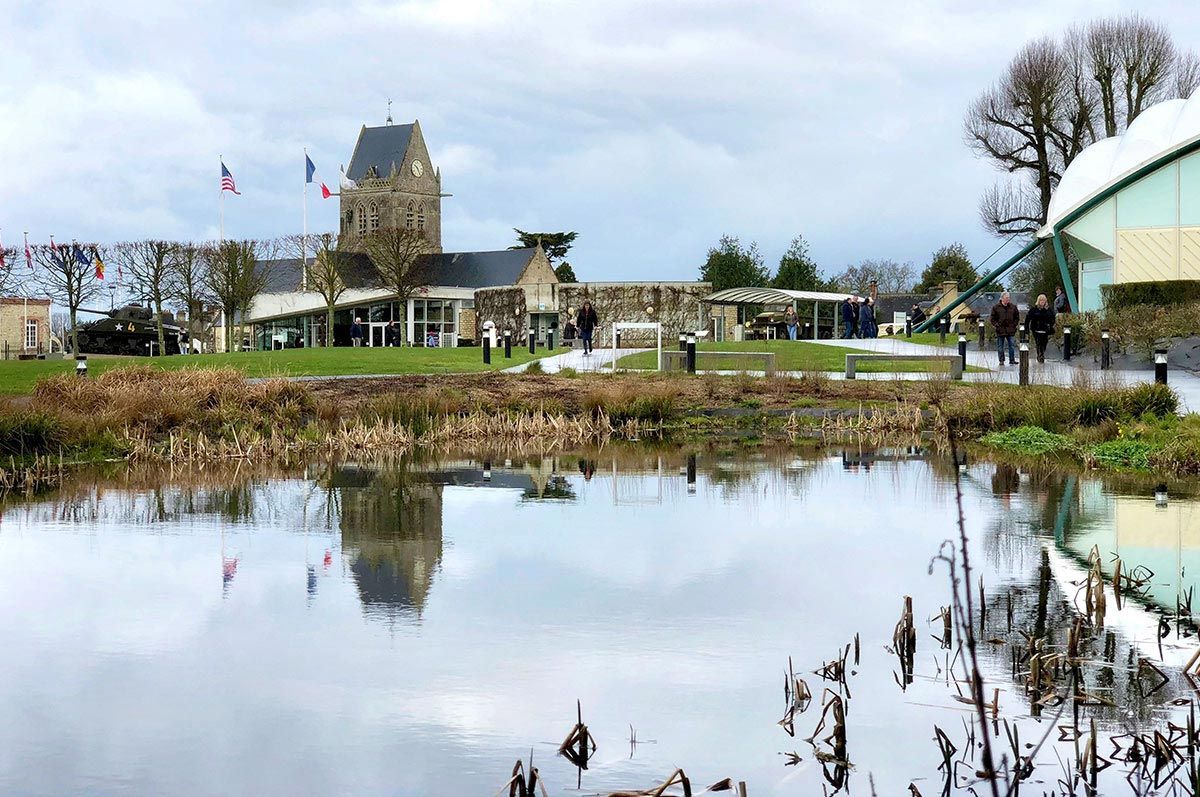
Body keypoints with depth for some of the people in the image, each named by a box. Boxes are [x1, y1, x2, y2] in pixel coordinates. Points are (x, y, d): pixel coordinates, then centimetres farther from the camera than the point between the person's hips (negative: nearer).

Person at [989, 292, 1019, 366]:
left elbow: (1017, 317, 15)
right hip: (1000, 330, -1)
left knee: (1011, 346, 1)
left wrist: (1014, 325, 5)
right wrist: (996, 325, -6)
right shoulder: (996, 308, 0)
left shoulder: (1013, 307, 6)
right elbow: (993, 319, 5)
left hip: (1010, 330, 1)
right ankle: (1001, 360, 11)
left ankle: (1012, 360, 8)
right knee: (1000, 347, 3)